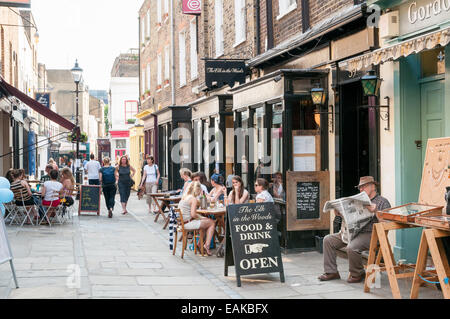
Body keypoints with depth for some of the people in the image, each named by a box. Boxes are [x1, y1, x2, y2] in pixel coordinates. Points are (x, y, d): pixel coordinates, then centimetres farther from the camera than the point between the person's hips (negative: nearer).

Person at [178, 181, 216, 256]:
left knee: (206, 220, 27)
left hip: (182, 221, 9)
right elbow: (193, 214, -20)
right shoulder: (193, 199, -14)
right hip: (187, 223, -9)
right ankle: (207, 245, 1)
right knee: (212, 223, 2)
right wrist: (200, 217, -2)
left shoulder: (184, 197, 12)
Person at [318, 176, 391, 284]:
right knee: (328, 240, -1)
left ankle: (357, 274, -8)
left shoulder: (382, 202, 3)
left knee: (351, 247, -34)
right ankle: (331, 272, 1)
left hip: (369, 234, -8)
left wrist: (375, 211, -25)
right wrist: (339, 212, 10)